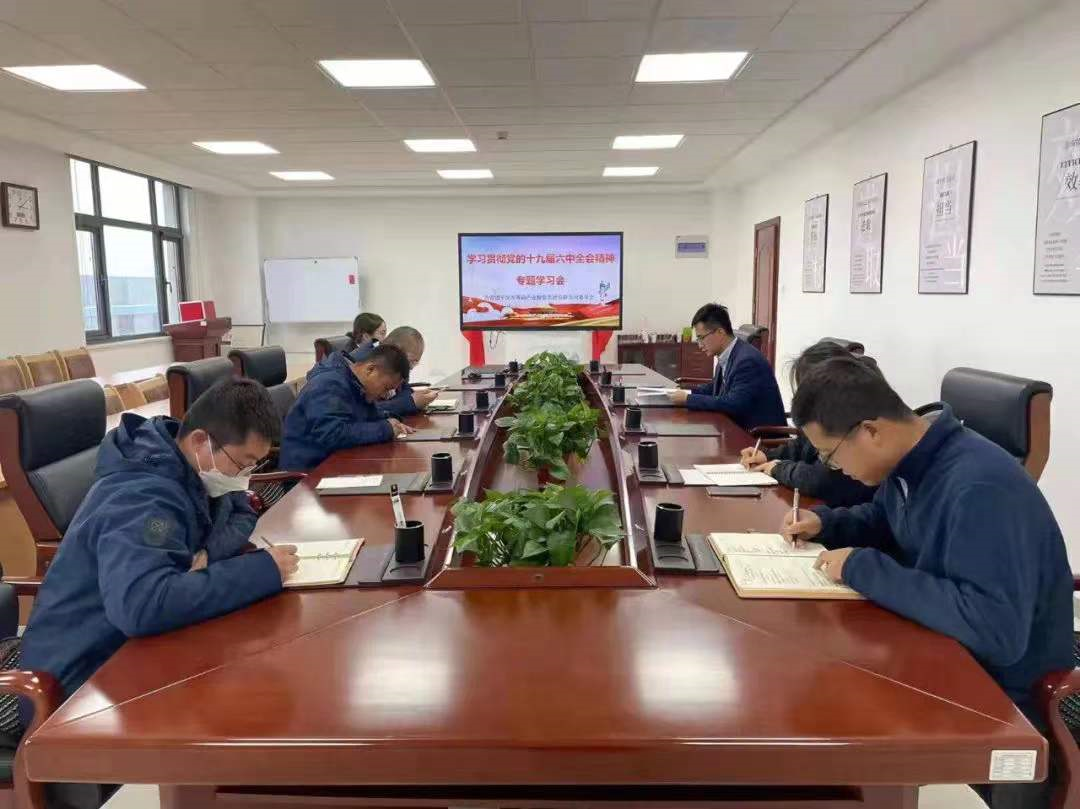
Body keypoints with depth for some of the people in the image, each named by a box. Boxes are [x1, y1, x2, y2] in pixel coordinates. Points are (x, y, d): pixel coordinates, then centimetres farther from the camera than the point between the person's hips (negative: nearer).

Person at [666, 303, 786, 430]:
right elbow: (715, 387, 18)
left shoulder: (747, 360, -22)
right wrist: (688, 393, 0)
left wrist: (688, 399, -21)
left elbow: (733, 404, -27)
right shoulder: (726, 356, 3)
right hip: (740, 427, 8)